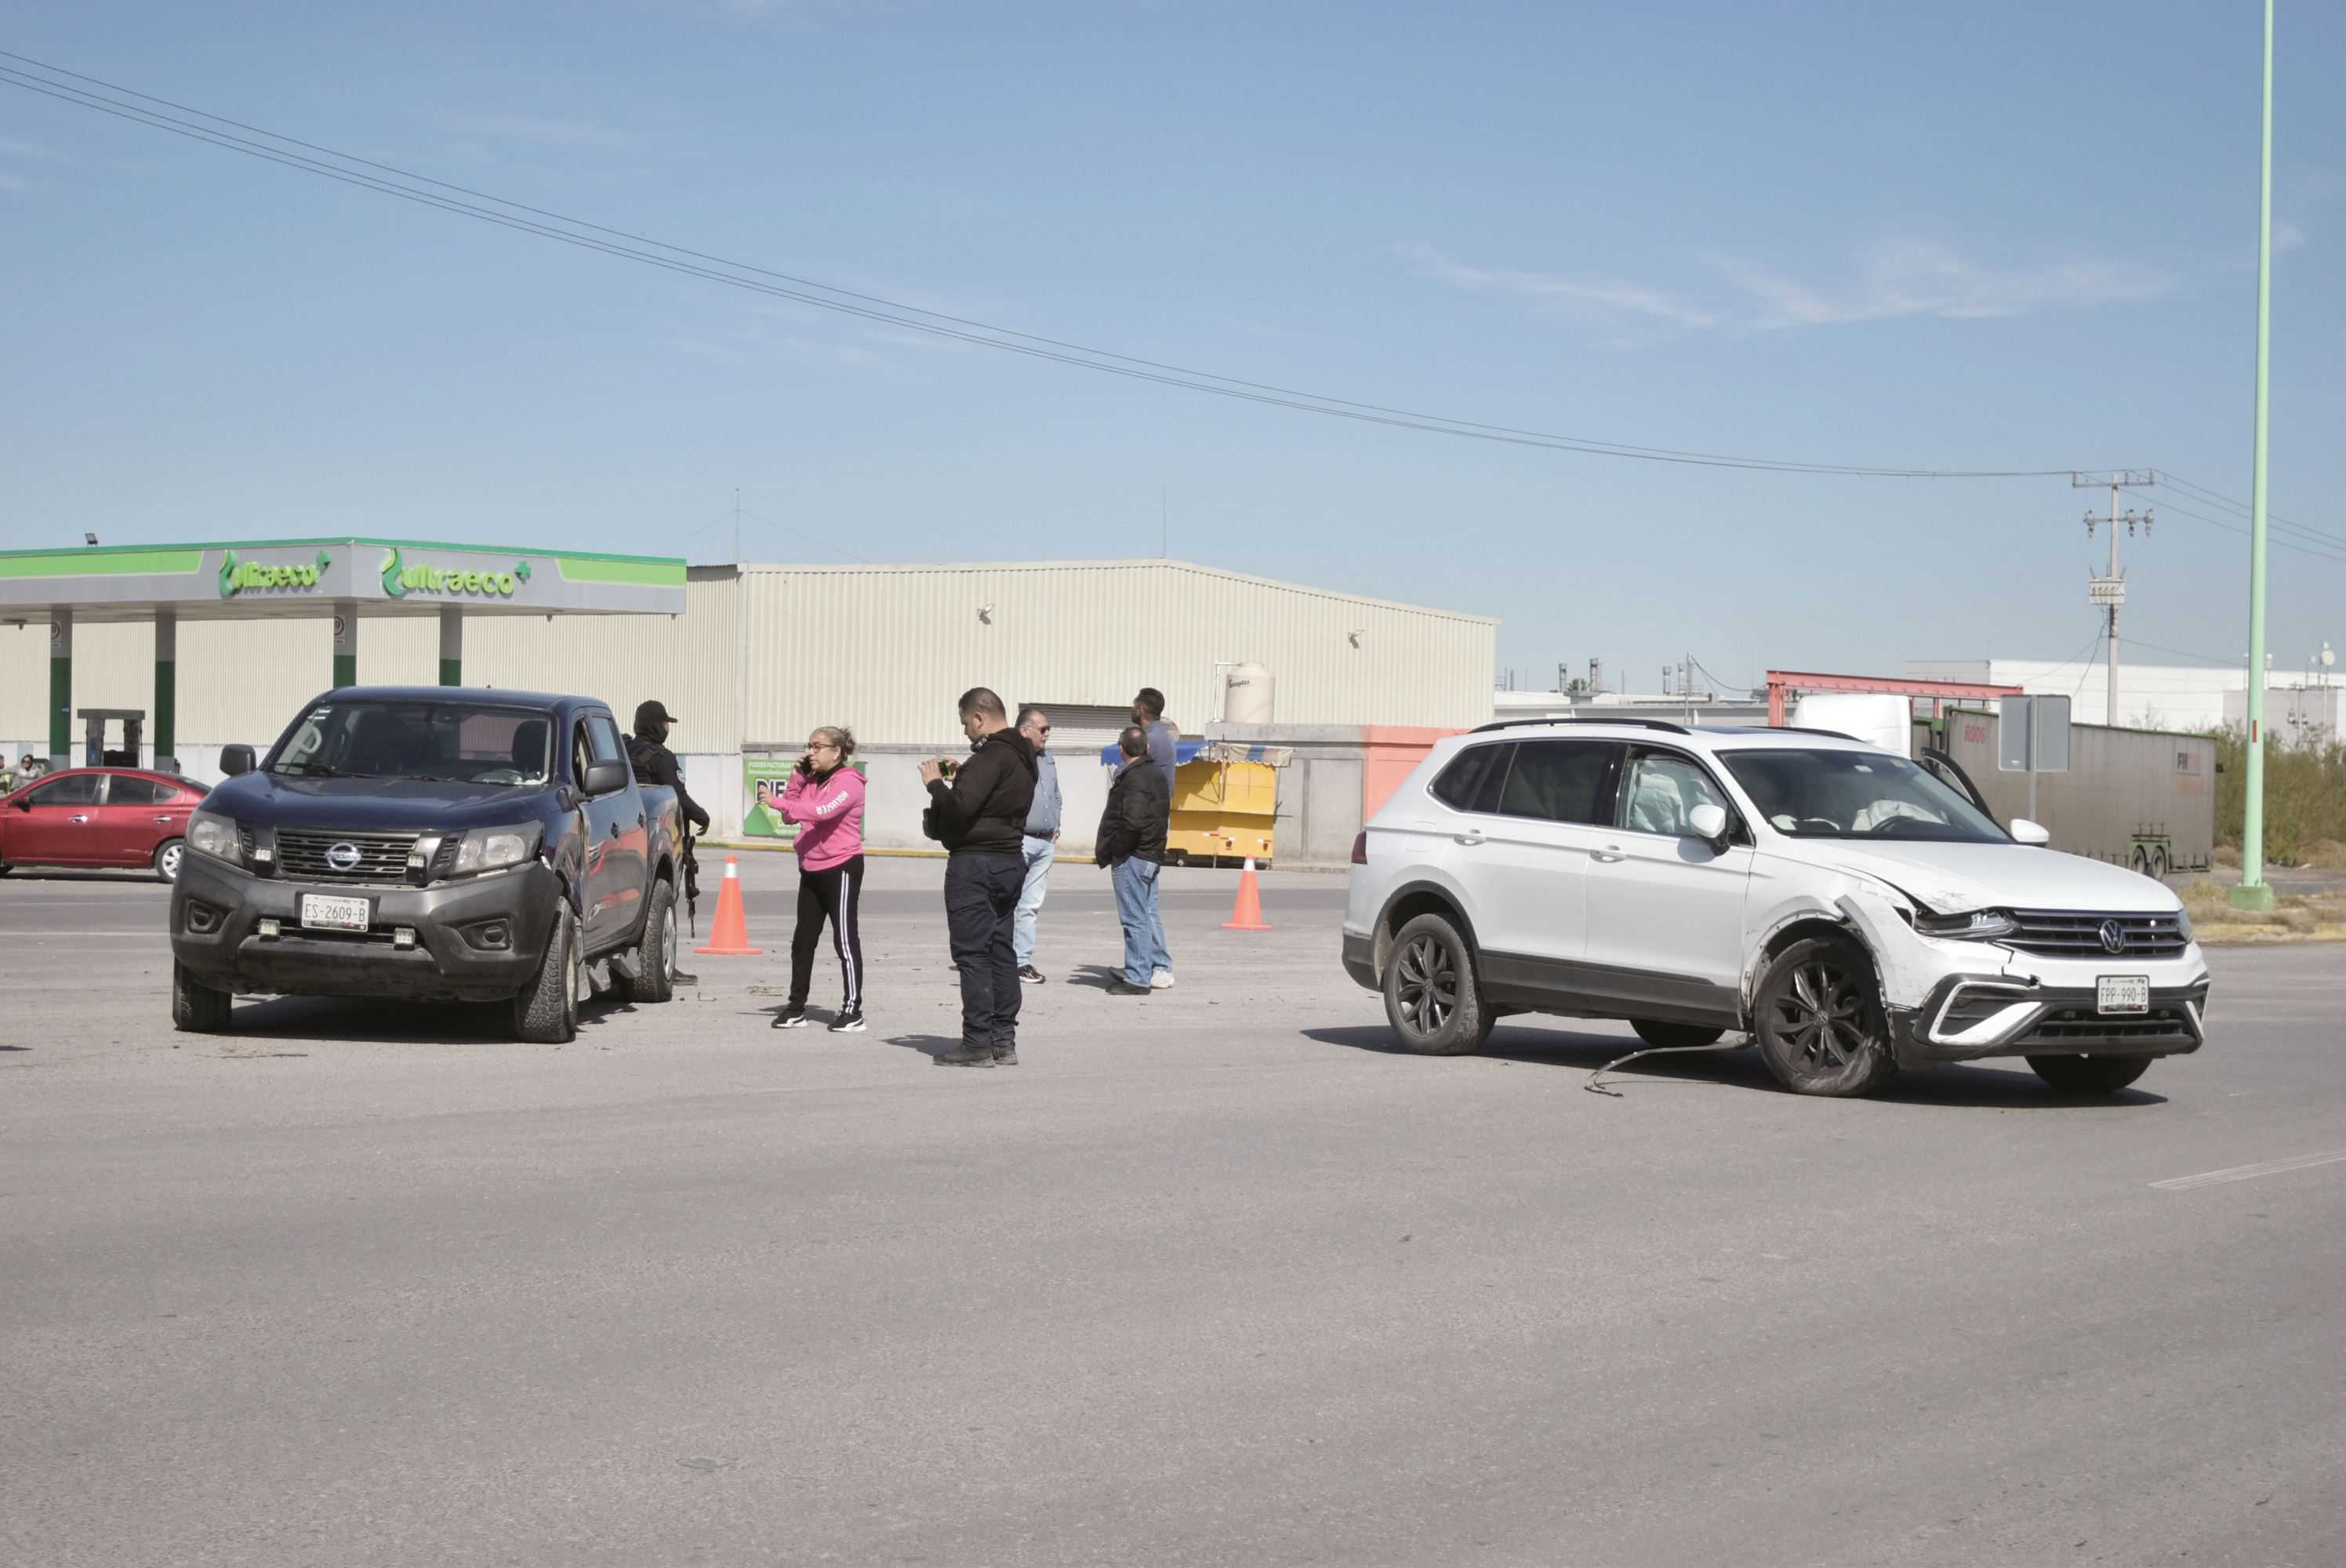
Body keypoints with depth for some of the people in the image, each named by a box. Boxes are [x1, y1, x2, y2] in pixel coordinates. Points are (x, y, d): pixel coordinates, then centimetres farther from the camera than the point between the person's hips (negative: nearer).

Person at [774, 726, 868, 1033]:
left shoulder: (848, 782, -12)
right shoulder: (812, 781, 14)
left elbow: (824, 810, -29)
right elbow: (791, 816, 11)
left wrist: (781, 804, -34)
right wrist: (797, 778, 2)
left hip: (841, 867, -9)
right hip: (811, 869, 9)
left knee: (845, 940, -5)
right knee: (802, 941, 9)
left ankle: (853, 1011, -2)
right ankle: (796, 1008, 14)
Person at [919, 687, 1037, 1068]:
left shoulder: (990, 756, -18)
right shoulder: (1022, 756, 13)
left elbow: (960, 806, -26)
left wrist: (935, 782, -10)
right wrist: (959, 777, 12)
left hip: (976, 863, -10)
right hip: (1011, 860, 10)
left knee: (972, 953, -6)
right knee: (1001, 950, 12)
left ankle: (977, 1043, -6)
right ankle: (1004, 1040, 14)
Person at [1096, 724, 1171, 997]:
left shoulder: (1134, 778, -18)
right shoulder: (1156, 774, 13)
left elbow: (1132, 822, -28)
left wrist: (1108, 852, -16)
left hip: (1132, 857, -10)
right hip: (1152, 855, 10)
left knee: (1135, 918, -6)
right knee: (1149, 914, 19)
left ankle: (1137, 979, -4)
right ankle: (1158, 967, 28)